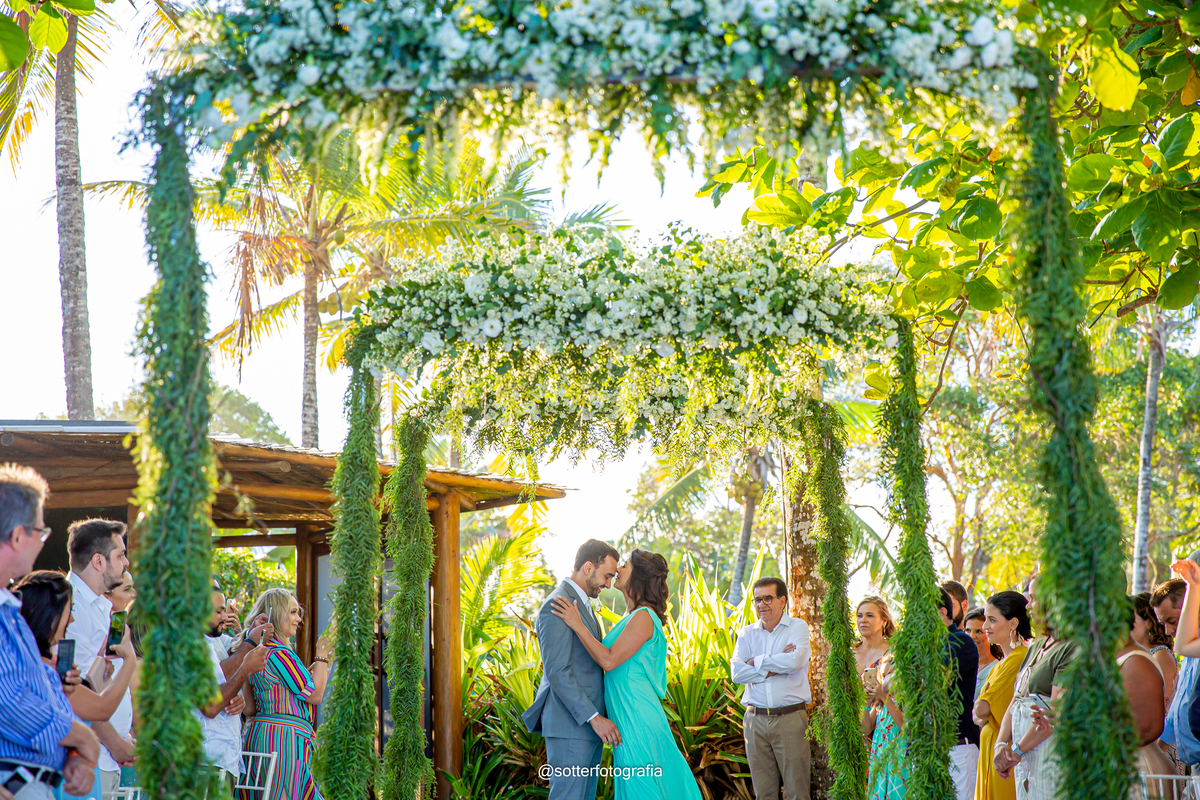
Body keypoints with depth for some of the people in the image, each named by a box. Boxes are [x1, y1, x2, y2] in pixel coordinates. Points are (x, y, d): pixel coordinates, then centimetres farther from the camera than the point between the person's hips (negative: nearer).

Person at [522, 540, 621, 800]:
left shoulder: (581, 604, 18)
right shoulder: (556, 606, -15)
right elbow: (556, 671, -21)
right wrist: (594, 718, -24)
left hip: (588, 724, 10)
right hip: (569, 726, -10)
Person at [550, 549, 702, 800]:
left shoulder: (643, 617, -15)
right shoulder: (634, 617, 16)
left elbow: (609, 660, -20)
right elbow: (610, 659, 19)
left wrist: (578, 625, -18)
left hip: (636, 718, -10)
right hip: (629, 718, 10)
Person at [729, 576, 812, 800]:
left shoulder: (797, 627, 2)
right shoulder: (747, 634, 11)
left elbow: (795, 661, -17)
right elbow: (737, 673, -3)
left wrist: (756, 662, -6)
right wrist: (775, 667, -10)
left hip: (790, 717, -3)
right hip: (755, 720, 3)